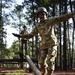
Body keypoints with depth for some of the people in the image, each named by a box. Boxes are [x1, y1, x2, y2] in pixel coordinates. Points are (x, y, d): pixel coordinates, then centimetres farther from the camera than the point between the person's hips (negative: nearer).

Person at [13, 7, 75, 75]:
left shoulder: (51, 20, -6)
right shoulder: (37, 26, 7)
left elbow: (62, 18, -16)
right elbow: (30, 35, 14)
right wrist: (20, 36, 7)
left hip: (52, 44, -5)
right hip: (44, 45, 5)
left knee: (50, 60, -18)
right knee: (42, 61, 6)